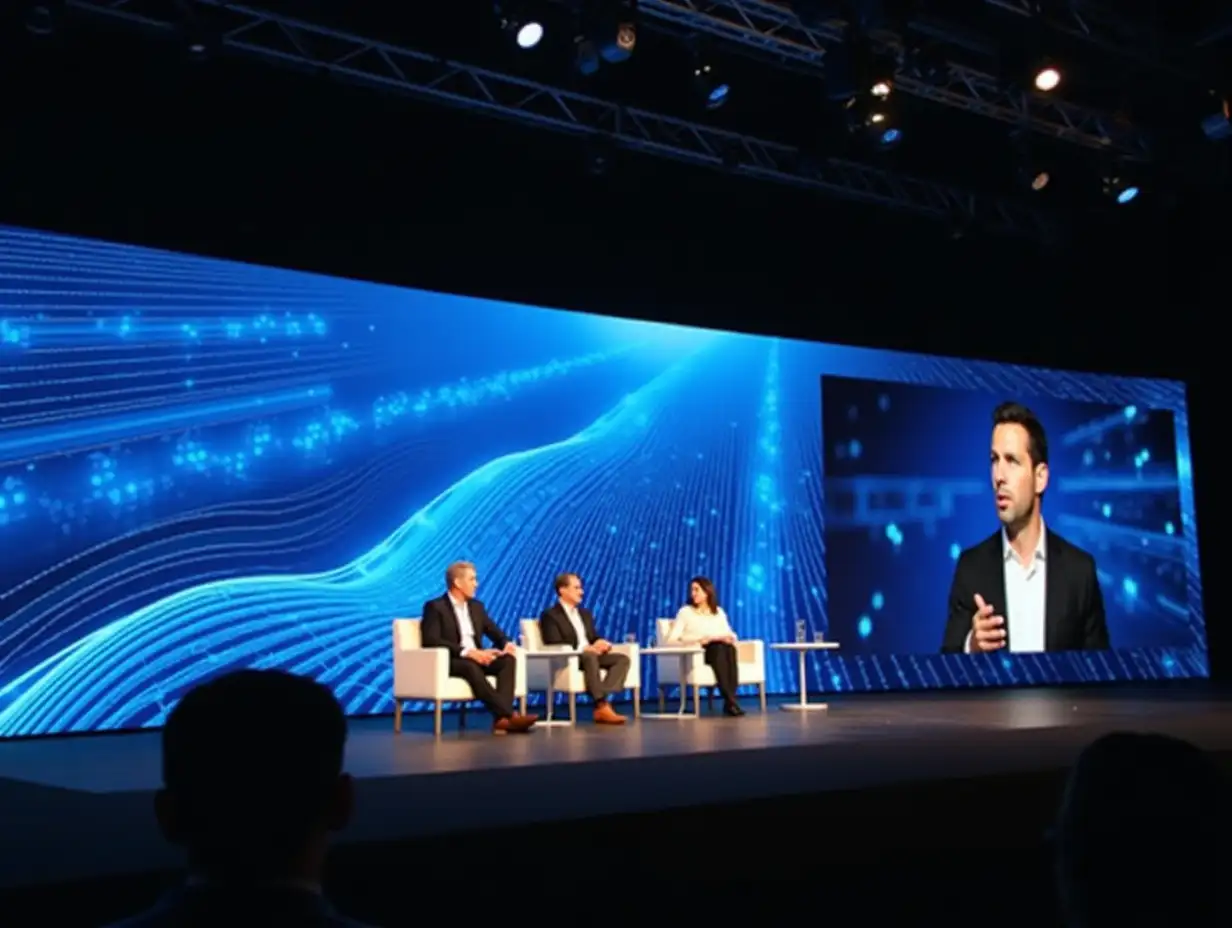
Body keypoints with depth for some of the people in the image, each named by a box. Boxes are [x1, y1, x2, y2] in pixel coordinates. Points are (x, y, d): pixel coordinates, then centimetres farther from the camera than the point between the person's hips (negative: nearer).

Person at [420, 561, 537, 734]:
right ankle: (510, 716, -44)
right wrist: (467, 652, -26)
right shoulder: (435, 607, -3)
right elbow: (431, 641, -17)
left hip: (476, 658, 6)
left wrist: (506, 643, -10)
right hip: (448, 661, -6)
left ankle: (501, 718, -38)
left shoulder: (476, 606, 18)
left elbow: (495, 632, 16)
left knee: (508, 660, -22)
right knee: (471, 667, -39)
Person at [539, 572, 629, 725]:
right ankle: (602, 706, -43)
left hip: (591, 655, 7)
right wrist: (584, 648, -23)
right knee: (590, 657, -39)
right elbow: (555, 645, -12)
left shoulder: (585, 614, 24)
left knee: (622, 659, -18)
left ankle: (603, 700, -34)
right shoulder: (550, 615, 0)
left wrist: (600, 643, -6)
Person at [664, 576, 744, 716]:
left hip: (719, 651, 3)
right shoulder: (685, 612, 7)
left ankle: (729, 702, -41)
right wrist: (700, 639, -16)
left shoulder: (719, 612, 19)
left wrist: (728, 638, -9)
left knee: (729, 647, -34)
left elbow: (730, 635, 16)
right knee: (718, 647, -36)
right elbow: (671, 640, -3)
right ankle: (730, 701, -42)